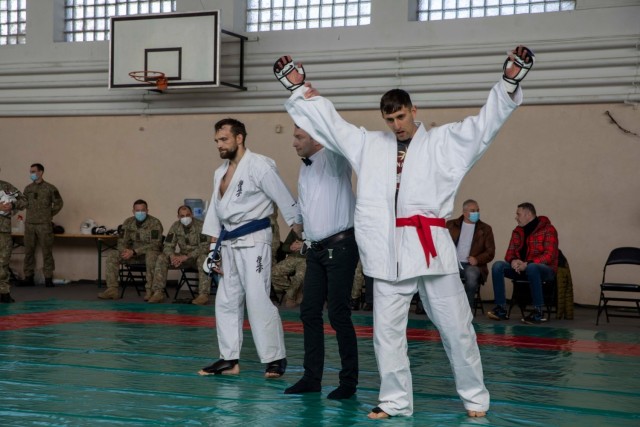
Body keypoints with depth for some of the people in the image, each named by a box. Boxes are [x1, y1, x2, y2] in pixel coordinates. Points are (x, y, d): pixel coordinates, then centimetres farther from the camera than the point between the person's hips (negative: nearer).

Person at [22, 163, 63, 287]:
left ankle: (48, 278, 0)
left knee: (47, 251, -3)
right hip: (29, 224, 4)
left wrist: (50, 215, 5)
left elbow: (58, 203, 5)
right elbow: (24, 203, 20)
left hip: (44, 225, -3)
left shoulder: (50, 188, -1)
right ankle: (28, 277, 11)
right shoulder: (27, 189, 9)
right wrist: (31, 214, 10)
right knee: (29, 251, 5)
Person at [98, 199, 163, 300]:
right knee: (112, 256, -16)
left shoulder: (155, 223, -13)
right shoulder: (128, 222, 4)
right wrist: (126, 251, -20)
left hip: (150, 252, -5)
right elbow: (122, 241, 6)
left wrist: (134, 252, -28)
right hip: (133, 254, 5)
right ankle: (112, 289, -17)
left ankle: (150, 290, -35)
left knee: (151, 255, -40)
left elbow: (154, 244, -20)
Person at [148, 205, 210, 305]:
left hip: (197, 256, -4)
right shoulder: (175, 226, -2)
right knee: (161, 258, -16)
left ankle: (204, 294, -39)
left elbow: (204, 248, -23)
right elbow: (168, 246, -1)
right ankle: (158, 292, -17)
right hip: (183, 256, 4)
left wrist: (186, 257, -32)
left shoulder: (200, 225, -17)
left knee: (203, 259, -38)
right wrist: (172, 256, -25)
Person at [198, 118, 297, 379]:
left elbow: (286, 202, -12)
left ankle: (275, 359, -2)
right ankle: (229, 359, 19)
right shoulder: (220, 173, 14)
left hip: (253, 241, -8)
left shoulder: (259, 166, -12)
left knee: (257, 299, -12)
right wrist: (214, 249, 16)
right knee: (226, 301, 10)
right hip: (229, 243, 9)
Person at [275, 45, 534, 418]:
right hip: (390, 253, 3)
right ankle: (395, 401, 20)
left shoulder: (443, 142, 5)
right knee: (387, 330, 6)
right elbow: (330, 122, 16)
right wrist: (300, 87, 14)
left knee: (456, 327, 5)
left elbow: (486, 122, 0)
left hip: (431, 248, -2)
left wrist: (510, 82, -12)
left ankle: (475, 398, 20)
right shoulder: (370, 145, 13)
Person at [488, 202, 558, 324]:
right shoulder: (518, 231, 12)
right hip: (521, 268, 6)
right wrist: (513, 261, -18)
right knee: (497, 266, -18)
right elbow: (510, 252, 9)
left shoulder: (548, 230, -7)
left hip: (544, 269, -6)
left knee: (532, 268, -41)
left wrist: (527, 264, -31)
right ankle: (501, 309, -20)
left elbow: (549, 255, -18)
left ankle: (539, 312, -33)